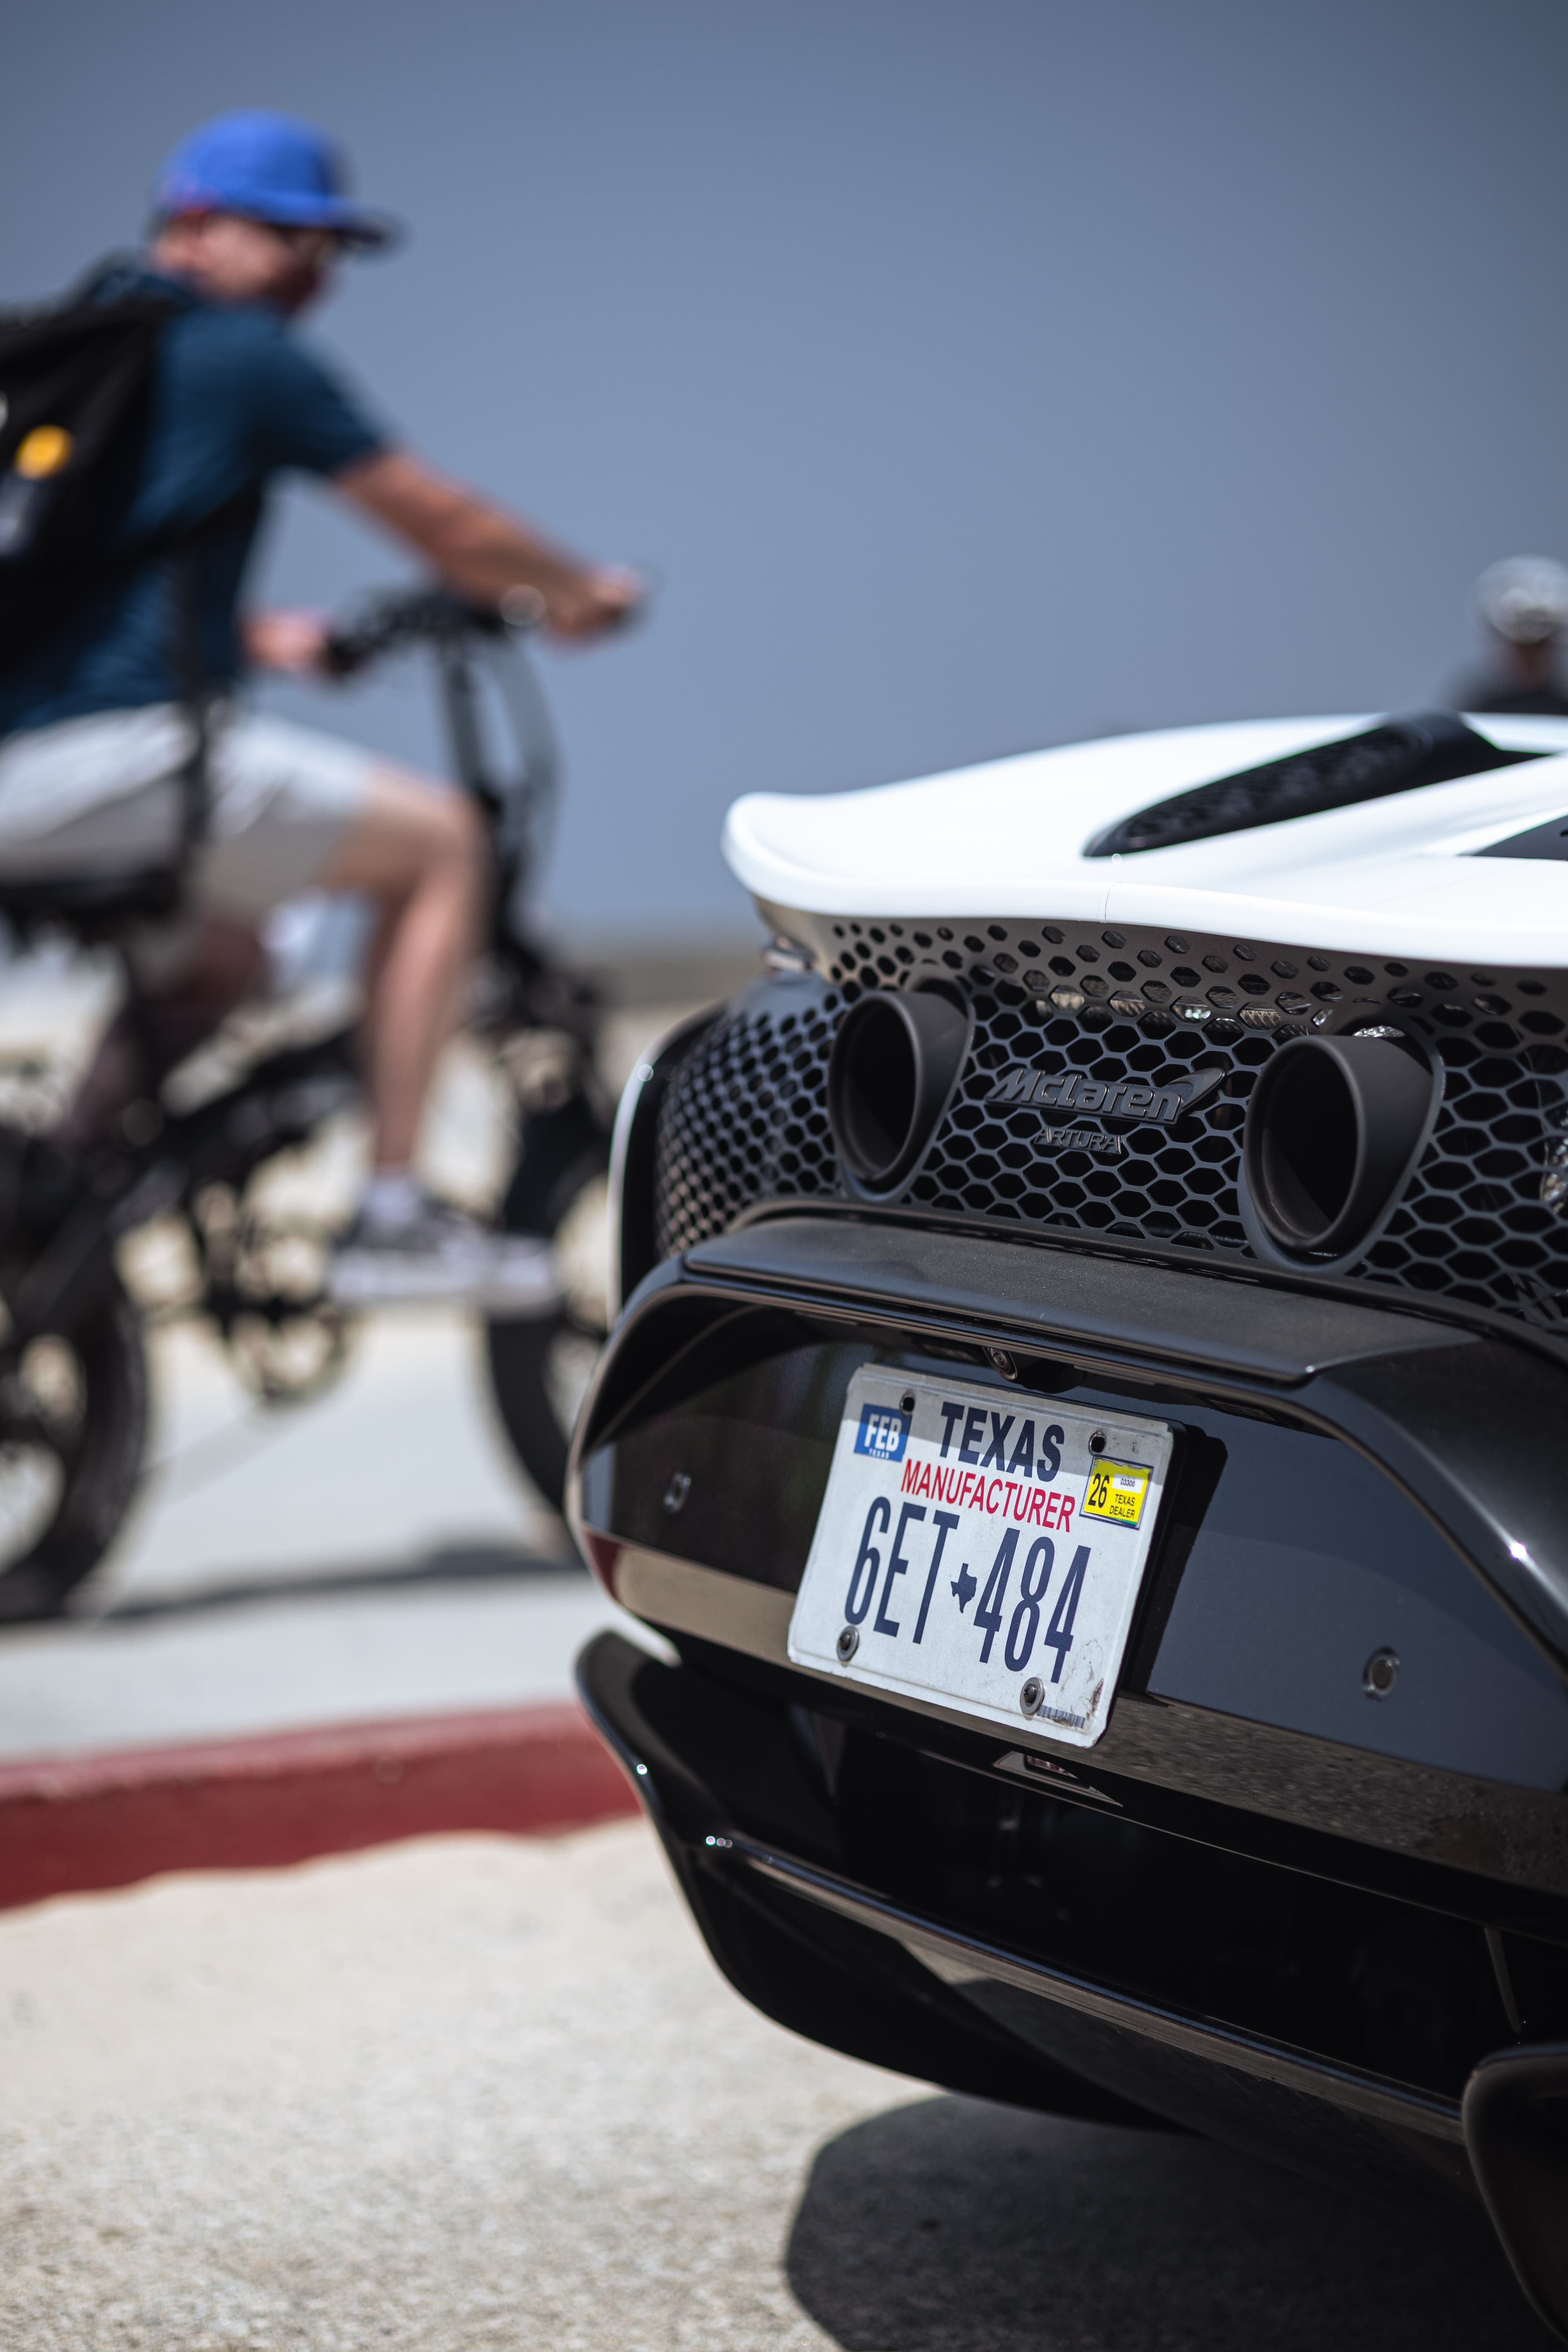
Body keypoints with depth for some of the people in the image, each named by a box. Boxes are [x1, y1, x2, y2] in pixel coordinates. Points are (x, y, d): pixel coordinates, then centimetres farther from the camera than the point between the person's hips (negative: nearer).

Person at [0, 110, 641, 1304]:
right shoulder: (247, 354, -1)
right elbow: (451, 530, 4)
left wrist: (253, 636, 42)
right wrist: (584, 590, 21)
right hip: (117, 748, -9)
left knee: (222, 950, 31)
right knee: (441, 838, 4)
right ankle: (392, 1218, 1)